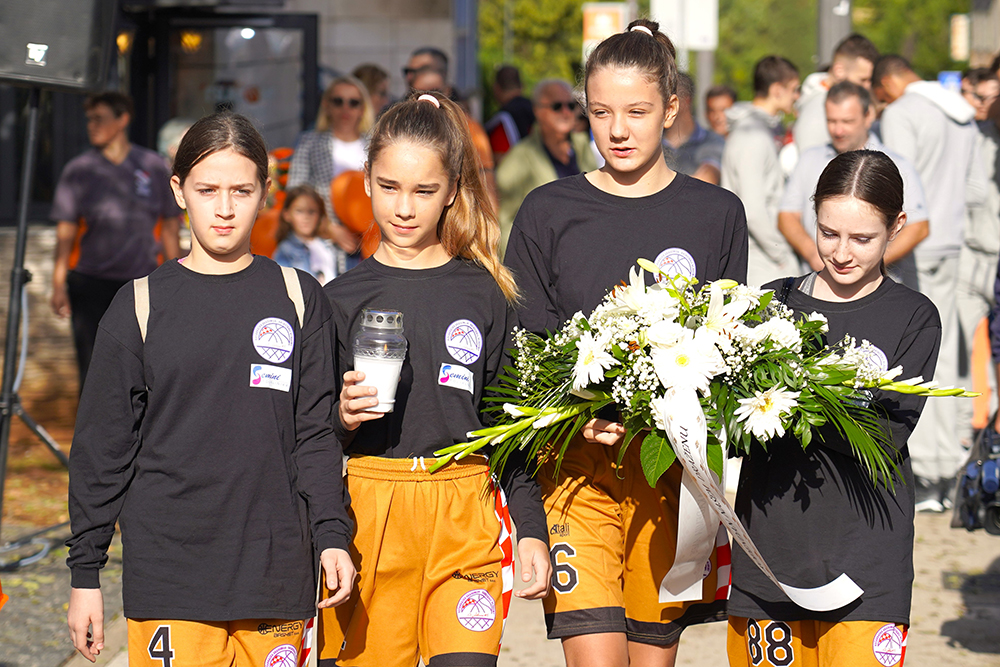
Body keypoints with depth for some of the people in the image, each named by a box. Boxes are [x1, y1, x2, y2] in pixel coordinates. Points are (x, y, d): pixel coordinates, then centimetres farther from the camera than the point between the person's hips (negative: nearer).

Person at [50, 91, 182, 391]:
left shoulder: (153, 167, 3)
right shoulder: (78, 170, 2)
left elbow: (170, 227, 10)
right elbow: (65, 231, 4)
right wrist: (59, 284, -2)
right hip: (91, 284, 0)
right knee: (92, 368, -1)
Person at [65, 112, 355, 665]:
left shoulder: (299, 300, 7)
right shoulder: (141, 305, 4)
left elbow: (316, 431, 8)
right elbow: (102, 447, 6)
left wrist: (332, 536, -4)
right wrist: (85, 571, 4)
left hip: (274, 570, 1)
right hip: (167, 573, -1)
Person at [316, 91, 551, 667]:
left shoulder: (484, 295, 7)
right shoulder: (341, 298, 5)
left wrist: (531, 532, 4)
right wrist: (341, 419, -13)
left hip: (466, 517, 0)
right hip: (367, 510, 0)